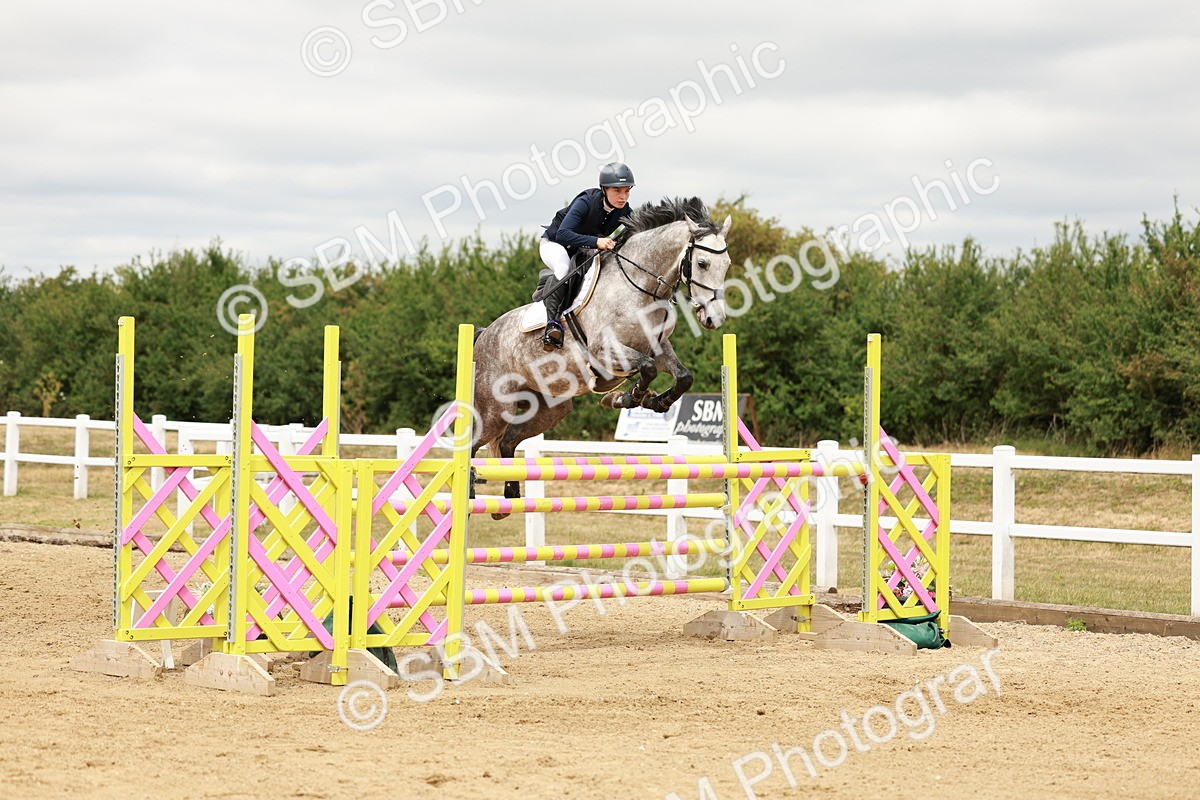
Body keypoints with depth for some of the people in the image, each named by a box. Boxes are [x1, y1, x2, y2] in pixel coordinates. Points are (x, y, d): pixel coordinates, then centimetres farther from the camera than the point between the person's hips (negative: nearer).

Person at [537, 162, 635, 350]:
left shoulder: (624, 211, -15)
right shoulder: (586, 202, -32)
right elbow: (562, 234, -41)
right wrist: (596, 241, -53)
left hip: (581, 250, 7)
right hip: (553, 243, -7)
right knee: (564, 266, -36)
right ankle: (552, 324, -42)